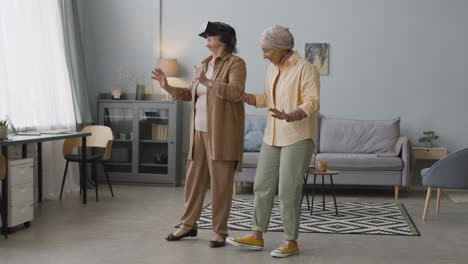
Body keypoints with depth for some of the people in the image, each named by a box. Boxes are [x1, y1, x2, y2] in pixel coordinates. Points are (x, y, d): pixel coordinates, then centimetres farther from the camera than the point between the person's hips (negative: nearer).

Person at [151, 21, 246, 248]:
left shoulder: (236, 63, -6)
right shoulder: (205, 64, 17)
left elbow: (236, 92, -22)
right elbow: (190, 94, 21)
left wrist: (207, 82, -26)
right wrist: (167, 87, 9)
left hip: (221, 134, -7)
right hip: (200, 132, 7)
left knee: (220, 183, -2)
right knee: (194, 179, 11)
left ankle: (220, 232, 8)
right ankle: (189, 225, 24)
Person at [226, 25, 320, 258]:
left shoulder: (305, 68, -12)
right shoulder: (273, 68, 11)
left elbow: (312, 103, -20)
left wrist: (288, 116, -35)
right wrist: (243, 97, 9)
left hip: (298, 138, -7)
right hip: (273, 136, 8)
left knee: (288, 191, -6)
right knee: (262, 186, 8)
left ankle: (291, 241, 7)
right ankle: (257, 236, 17)